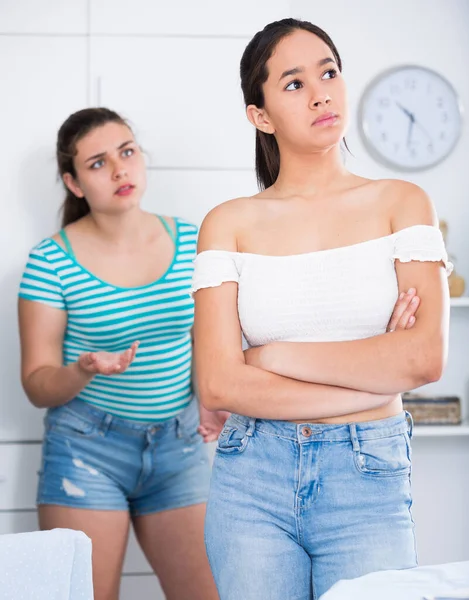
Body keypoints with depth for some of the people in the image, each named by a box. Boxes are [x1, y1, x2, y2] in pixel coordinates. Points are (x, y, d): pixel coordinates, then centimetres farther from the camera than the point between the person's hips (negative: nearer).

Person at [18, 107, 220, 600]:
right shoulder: (52, 261, -9)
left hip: (179, 446, 3)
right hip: (87, 448, -3)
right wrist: (83, 372, -26)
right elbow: (37, 385, -5)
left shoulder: (189, 241, 1)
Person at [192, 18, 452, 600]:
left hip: (369, 484, 0)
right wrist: (377, 374, -9)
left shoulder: (400, 202, 2)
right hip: (252, 481, 1)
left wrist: (276, 357, -8)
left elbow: (426, 356, -11)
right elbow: (218, 385, -8)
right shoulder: (230, 223, 2)